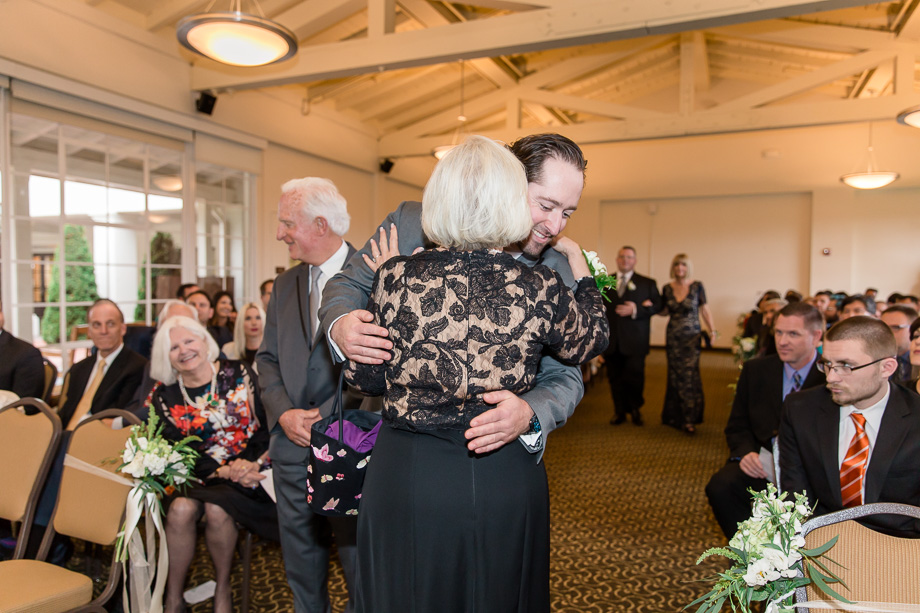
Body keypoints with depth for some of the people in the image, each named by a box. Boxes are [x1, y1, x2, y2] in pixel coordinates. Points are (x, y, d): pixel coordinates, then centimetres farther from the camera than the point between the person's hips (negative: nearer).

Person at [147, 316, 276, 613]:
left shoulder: (238, 373, 1)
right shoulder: (163, 396, 5)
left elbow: (269, 425, -2)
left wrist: (250, 464, -17)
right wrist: (225, 471, -16)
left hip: (247, 471, -1)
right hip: (196, 477, 2)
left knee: (216, 509, -29)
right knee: (181, 509, -28)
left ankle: (222, 589, -3)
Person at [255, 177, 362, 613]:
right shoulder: (285, 285, 12)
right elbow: (267, 359, 12)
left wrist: (327, 416, -17)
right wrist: (283, 414, -4)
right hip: (292, 444, 6)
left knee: (358, 559, 6)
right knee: (301, 565, 18)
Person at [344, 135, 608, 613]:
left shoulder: (396, 278, -12)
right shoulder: (541, 290, -13)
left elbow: (362, 376, 0)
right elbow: (591, 340, 9)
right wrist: (580, 268, 22)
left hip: (404, 479, 0)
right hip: (506, 486, 1)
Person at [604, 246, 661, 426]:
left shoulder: (647, 283, 9)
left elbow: (657, 305, 1)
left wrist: (636, 310, -14)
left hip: (635, 341, -1)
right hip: (612, 340, 2)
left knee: (634, 376, -6)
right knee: (615, 377, 6)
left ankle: (635, 408, 19)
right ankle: (619, 411, 22)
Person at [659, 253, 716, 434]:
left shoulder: (697, 286, -3)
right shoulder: (667, 289, 5)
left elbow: (705, 310, -3)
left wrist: (712, 330, -15)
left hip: (691, 337, -2)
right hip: (673, 338, 3)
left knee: (689, 375, -7)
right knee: (675, 376, 7)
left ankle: (689, 419, -2)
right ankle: (674, 416, 18)